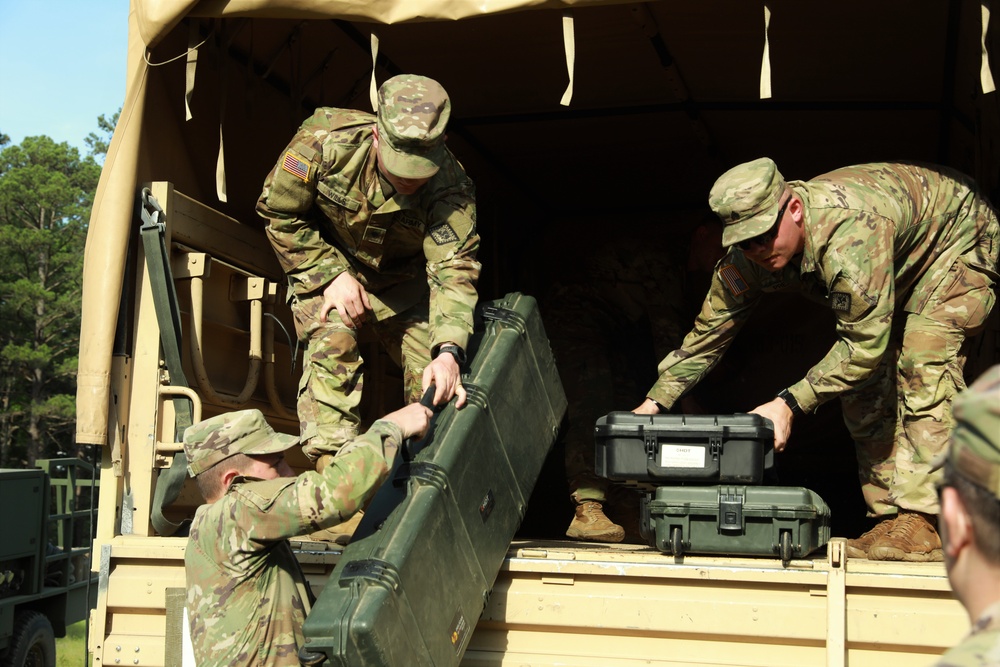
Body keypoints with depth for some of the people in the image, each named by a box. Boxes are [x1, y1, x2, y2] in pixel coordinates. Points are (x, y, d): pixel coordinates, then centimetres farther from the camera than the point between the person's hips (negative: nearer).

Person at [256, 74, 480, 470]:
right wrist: (332, 275, -23)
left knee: (430, 369, -2)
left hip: (402, 278, 2)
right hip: (323, 261, -1)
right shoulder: (327, 140, -33)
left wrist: (449, 351, -54)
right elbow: (278, 212, -18)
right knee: (332, 346, -25)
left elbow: (454, 268, -40)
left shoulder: (450, 186, -33)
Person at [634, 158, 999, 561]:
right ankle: (889, 518, 1)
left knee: (923, 362, -25)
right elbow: (709, 332, -11)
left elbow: (867, 342, -38)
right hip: (902, 268, 7)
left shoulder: (851, 231, -44)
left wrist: (790, 404, -40)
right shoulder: (748, 258, -20)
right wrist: (655, 402, -19)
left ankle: (924, 523, -25)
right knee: (863, 384, -4)